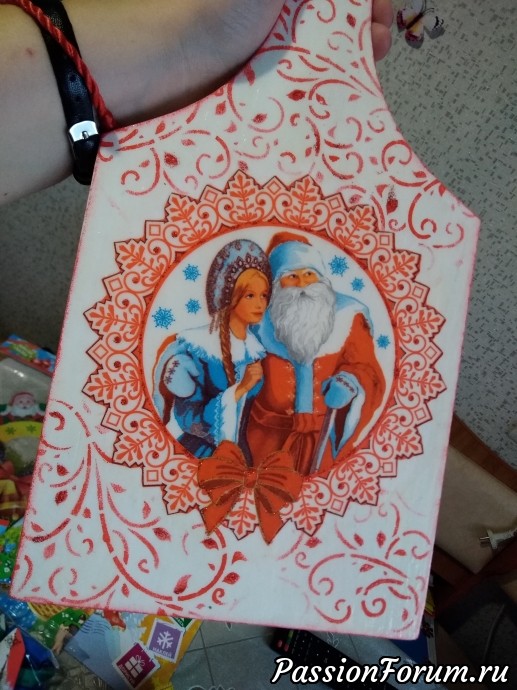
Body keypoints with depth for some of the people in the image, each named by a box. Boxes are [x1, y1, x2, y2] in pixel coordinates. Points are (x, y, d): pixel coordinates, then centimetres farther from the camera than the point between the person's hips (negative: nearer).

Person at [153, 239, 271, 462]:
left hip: (241, 454, 3)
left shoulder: (259, 349, 1)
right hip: (201, 454, -3)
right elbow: (188, 419, -17)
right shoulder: (197, 347, -13)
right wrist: (240, 389, -21)